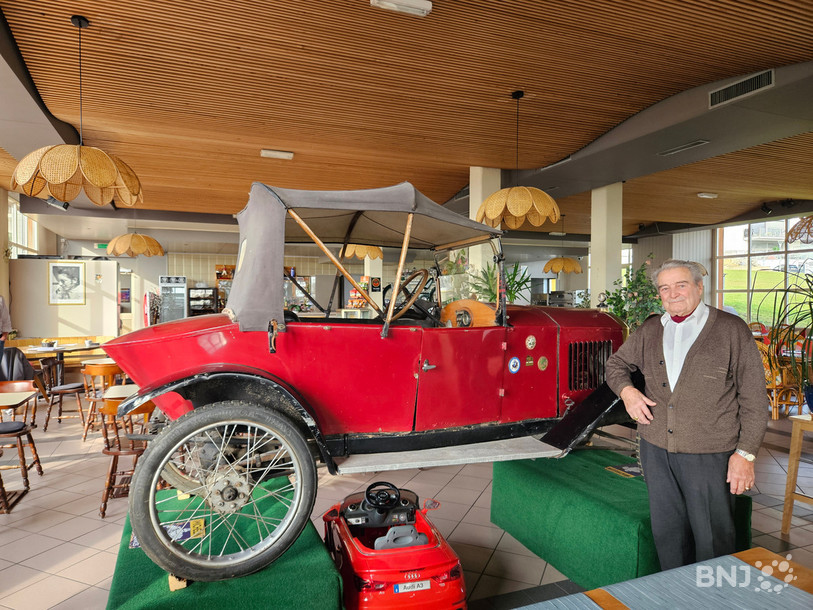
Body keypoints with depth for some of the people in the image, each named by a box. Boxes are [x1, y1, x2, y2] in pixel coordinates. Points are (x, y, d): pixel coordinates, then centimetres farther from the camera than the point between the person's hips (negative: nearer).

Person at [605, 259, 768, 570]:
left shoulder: (732, 329, -4)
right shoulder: (649, 330, 8)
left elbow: (754, 398, -4)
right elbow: (617, 363, 21)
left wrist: (746, 452, -9)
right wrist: (626, 390, -1)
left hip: (709, 454, -4)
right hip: (656, 449, 4)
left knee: (712, 539, 6)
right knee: (667, 532, 16)